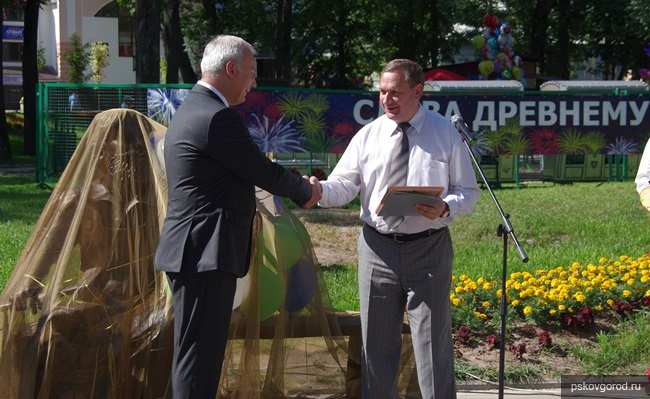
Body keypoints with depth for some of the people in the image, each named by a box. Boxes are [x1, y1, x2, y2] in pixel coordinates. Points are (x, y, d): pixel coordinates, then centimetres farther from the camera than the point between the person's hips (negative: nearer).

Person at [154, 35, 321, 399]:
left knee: (200, 353, 16)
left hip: (194, 253, 11)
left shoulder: (192, 110, 17)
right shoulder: (218, 118, -17)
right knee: (198, 357, -7)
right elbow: (265, 173, -11)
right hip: (205, 255, -11)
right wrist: (306, 191, 7)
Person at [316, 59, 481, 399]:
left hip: (428, 249, -2)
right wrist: (318, 191, -22)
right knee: (377, 343, 10)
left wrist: (445, 208, -18)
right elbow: (344, 186, 0)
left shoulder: (445, 134, 1)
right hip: (377, 249, 2)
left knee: (433, 344, 0)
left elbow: (469, 192, 3)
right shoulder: (368, 135, 5)